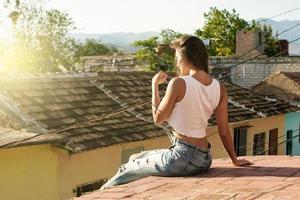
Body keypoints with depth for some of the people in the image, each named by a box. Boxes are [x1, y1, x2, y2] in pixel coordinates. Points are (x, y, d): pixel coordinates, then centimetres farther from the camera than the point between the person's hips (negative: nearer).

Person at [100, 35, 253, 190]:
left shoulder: (178, 83, -16)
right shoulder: (220, 89, 1)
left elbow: (158, 118, -5)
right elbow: (224, 131, 5)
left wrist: (155, 85, 4)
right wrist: (235, 160, 17)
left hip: (181, 156, -7)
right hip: (204, 160, 7)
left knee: (128, 169, 16)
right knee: (136, 158, 26)